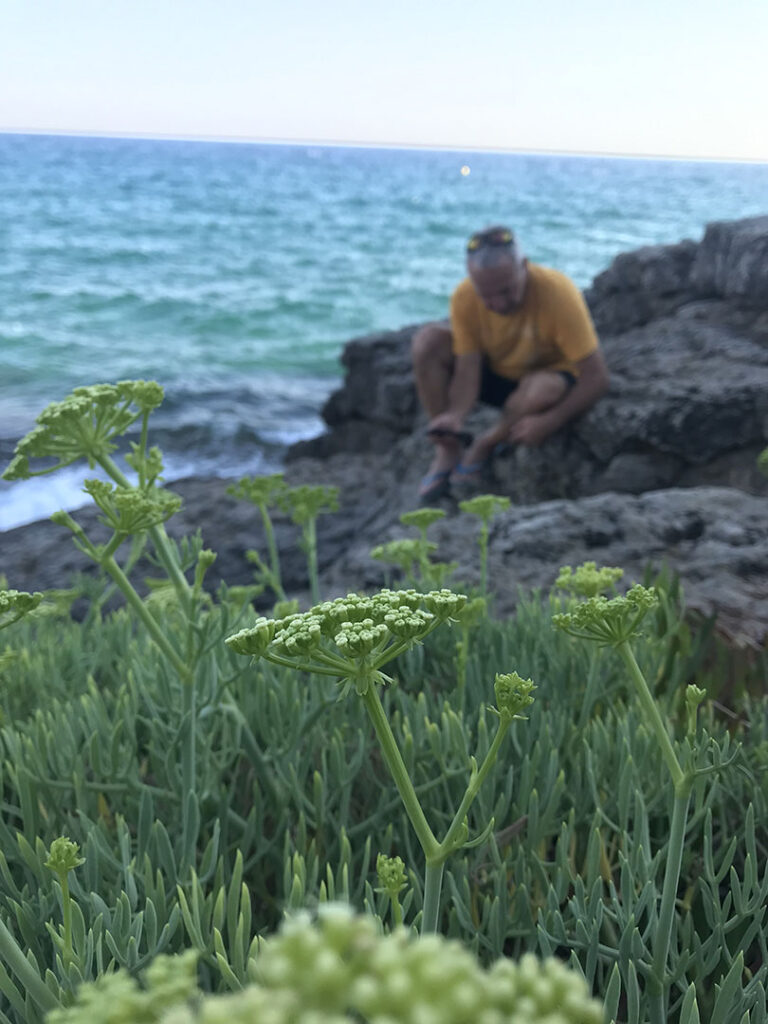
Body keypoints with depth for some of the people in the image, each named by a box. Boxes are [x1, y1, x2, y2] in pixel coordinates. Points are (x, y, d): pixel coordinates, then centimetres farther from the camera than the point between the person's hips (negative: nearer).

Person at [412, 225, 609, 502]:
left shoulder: (559, 294, -31)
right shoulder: (464, 298, -22)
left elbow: (597, 376, -29)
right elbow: (468, 368, -19)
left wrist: (549, 422, -40)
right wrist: (456, 414, -40)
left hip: (549, 372, -3)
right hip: (494, 373, 3)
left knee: (546, 388, -40)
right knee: (427, 341, -21)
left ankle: (483, 447, -10)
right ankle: (447, 451, -11)